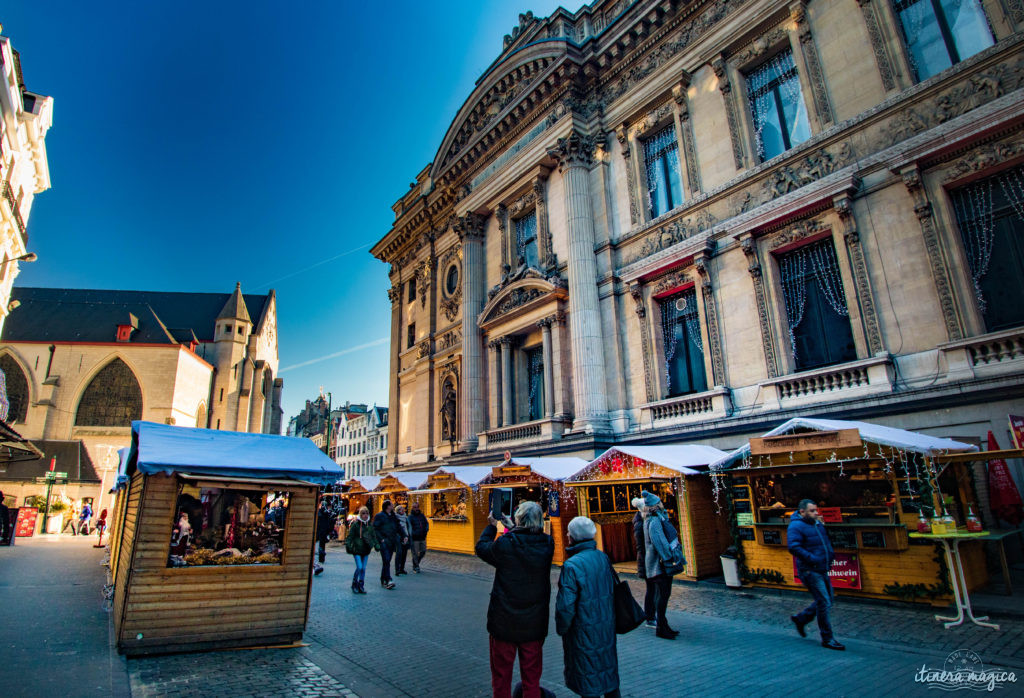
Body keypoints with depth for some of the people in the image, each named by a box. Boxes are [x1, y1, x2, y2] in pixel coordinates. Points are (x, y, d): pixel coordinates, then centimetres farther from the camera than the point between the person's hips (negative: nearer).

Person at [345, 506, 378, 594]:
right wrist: (348, 545, -14)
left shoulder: (370, 525, 8)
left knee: (363, 568, 7)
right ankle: (354, 584, 11)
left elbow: (374, 536, 17)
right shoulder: (355, 524, -7)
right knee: (359, 567, -10)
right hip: (357, 549, -4)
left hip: (366, 550, 4)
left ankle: (361, 586, 18)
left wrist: (376, 545, 10)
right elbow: (350, 536, -5)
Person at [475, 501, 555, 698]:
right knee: (532, 679, 19)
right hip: (535, 623, 3)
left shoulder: (505, 544, -22)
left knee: (501, 678, 17)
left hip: (505, 622, -3)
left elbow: (481, 548, -2)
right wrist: (511, 527, 16)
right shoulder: (547, 545, -12)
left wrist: (491, 526, 11)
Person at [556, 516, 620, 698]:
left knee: (588, 683, 10)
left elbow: (565, 605, -21)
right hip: (607, 627, 6)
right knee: (608, 670, 23)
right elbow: (612, 590, 8)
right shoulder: (603, 557, -4)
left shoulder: (571, 565, -23)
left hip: (584, 632, -6)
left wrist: (561, 629, -5)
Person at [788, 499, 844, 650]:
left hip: (822, 570, 9)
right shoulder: (796, 526, -15)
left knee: (828, 601, 15)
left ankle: (800, 619, 30)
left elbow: (826, 542, 28)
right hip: (809, 570, -9)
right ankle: (827, 639, 7)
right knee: (824, 603, -6)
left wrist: (830, 556, 11)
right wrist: (813, 559, -27)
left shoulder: (818, 524, 13)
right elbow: (793, 547, -25)